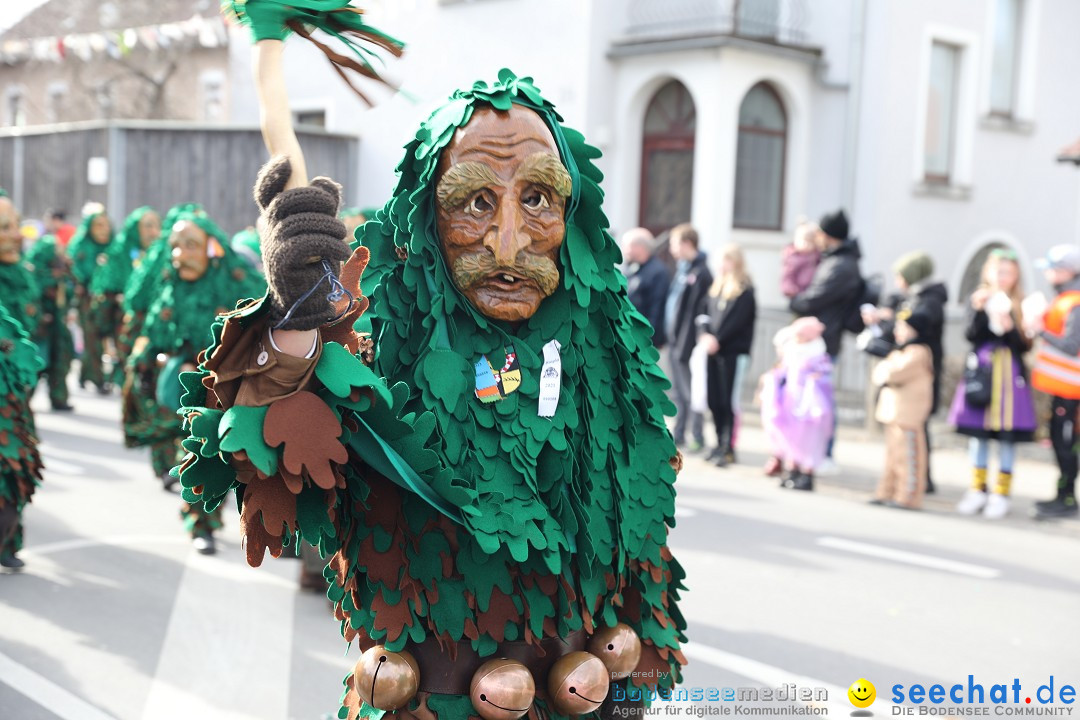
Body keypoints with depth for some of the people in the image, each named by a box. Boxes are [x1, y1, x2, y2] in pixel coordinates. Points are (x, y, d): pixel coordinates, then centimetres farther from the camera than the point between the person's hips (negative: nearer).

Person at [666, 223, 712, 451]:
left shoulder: (702, 272, -15)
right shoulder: (681, 267, 12)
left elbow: (702, 309, -19)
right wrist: (669, 333, 13)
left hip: (687, 341, -9)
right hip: (675, 338, 9)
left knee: (690, 393, 0)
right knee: (678, 391, 15)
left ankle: (697, 437, 11)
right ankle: (679, 435, 24)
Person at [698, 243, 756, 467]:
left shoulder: (745, 292, -6)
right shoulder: (715, 288, 13)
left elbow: (737, 322, -13)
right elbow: (706, 313, 11)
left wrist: (718, 340, -16)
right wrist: (705, 336, -5)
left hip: (734, 352, -6)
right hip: (714, 351, 6)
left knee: (729, 402, -5)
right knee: (714, 401, 8)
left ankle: (729, 449, -1)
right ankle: (720, 444, 19)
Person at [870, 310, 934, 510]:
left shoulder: (918, 352, -14)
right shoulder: (900, 351, 19)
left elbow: (896, 373, -26)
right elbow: (880, 372, 13)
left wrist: (884, 374, -6)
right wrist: (885, 374, -8)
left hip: (908, 413, -10)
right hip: (894, 409, 10)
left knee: (907, 454, -7)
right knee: (892, 453, 15)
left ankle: (908, 497, -4)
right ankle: (887, 492, 21)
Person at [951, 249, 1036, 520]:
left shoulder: (1021, 306, 1)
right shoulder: (978, 299, 5)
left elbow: (1025, 346, -3)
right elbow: (971, 336, -6)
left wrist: (1010, 328, -20)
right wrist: (979, 310, -19)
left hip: (1010, 375, -1)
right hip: (981, 373, 1)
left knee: (1007, 436, 1)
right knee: (978, 433, 7)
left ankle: (1001, 494, 11)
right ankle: (978, 490, 20)